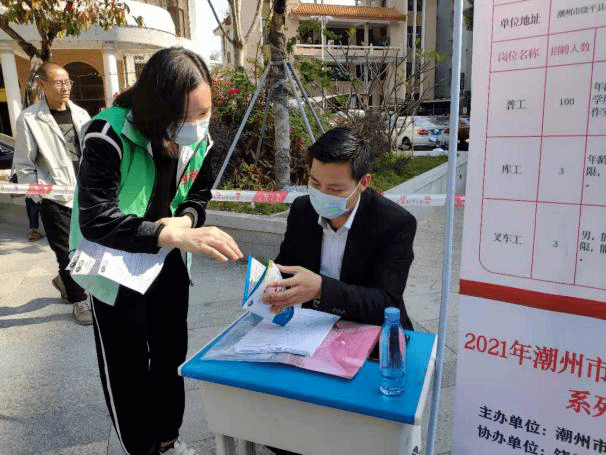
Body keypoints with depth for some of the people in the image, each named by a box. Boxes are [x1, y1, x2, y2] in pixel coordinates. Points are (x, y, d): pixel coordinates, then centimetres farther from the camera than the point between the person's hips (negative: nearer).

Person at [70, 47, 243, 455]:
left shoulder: (199, 138, -10)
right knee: (128, 367, 8)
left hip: (169, 262, 5)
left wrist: (184, 219, -19)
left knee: (172, 356, 18)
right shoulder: (109, 136, -27)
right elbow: (96, 221, -35)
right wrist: (177, 235, -46)